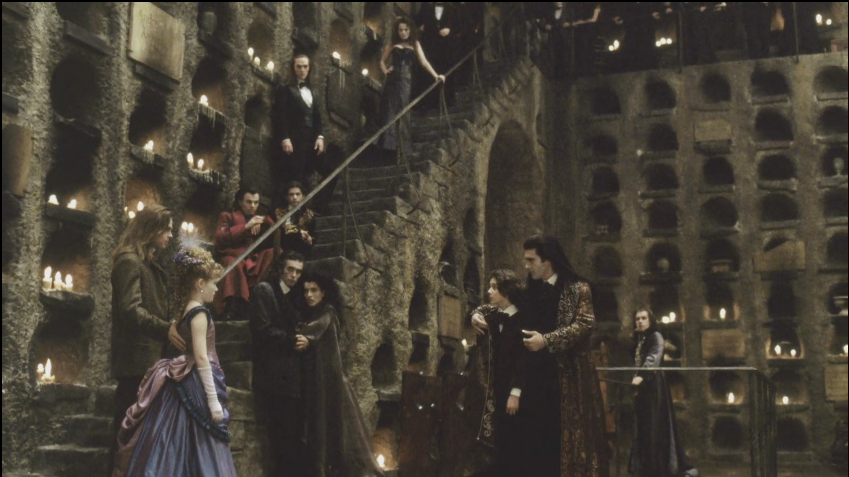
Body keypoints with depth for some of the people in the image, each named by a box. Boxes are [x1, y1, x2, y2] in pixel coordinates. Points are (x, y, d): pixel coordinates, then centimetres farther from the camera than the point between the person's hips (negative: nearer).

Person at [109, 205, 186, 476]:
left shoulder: (151, 263, 20)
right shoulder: (129, 261, -10)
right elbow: (130, 309, -21)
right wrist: (165, 329, -27)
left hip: (150, 358, 10)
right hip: (137, 359, -10)